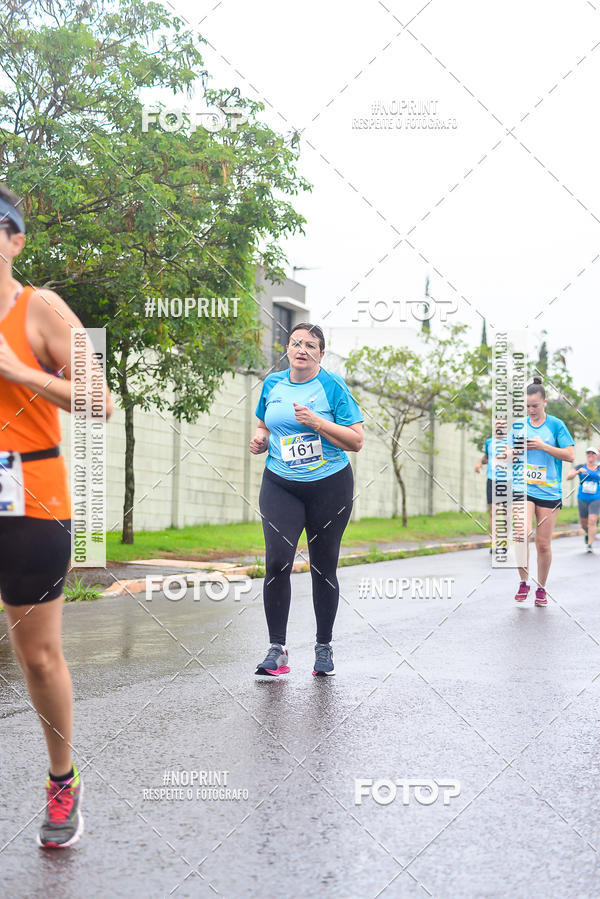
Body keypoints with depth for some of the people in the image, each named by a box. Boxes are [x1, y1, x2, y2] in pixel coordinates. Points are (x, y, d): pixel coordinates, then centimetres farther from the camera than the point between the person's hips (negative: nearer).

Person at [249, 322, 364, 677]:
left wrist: (315, 421, -19)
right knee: (278, 561, -14)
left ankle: (324, 647, 20)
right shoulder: (272, 384, 7)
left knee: (324, 567, 6)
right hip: (280, 485, 2)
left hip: (329, 485, -2)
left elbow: (356, 440, -8)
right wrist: (260, 439, 1)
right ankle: (277, 649, -6)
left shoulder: (332, 385, -5)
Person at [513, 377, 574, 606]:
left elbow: (570, 455, -3)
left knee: (543, 543, 2)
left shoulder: (556, 425, 1)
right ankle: (523, 583, -2)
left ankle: (541, 588, 19)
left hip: (549, 492, -1)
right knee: (522, 534, -19)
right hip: (523, 489, 1)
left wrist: (543, 446, -14)